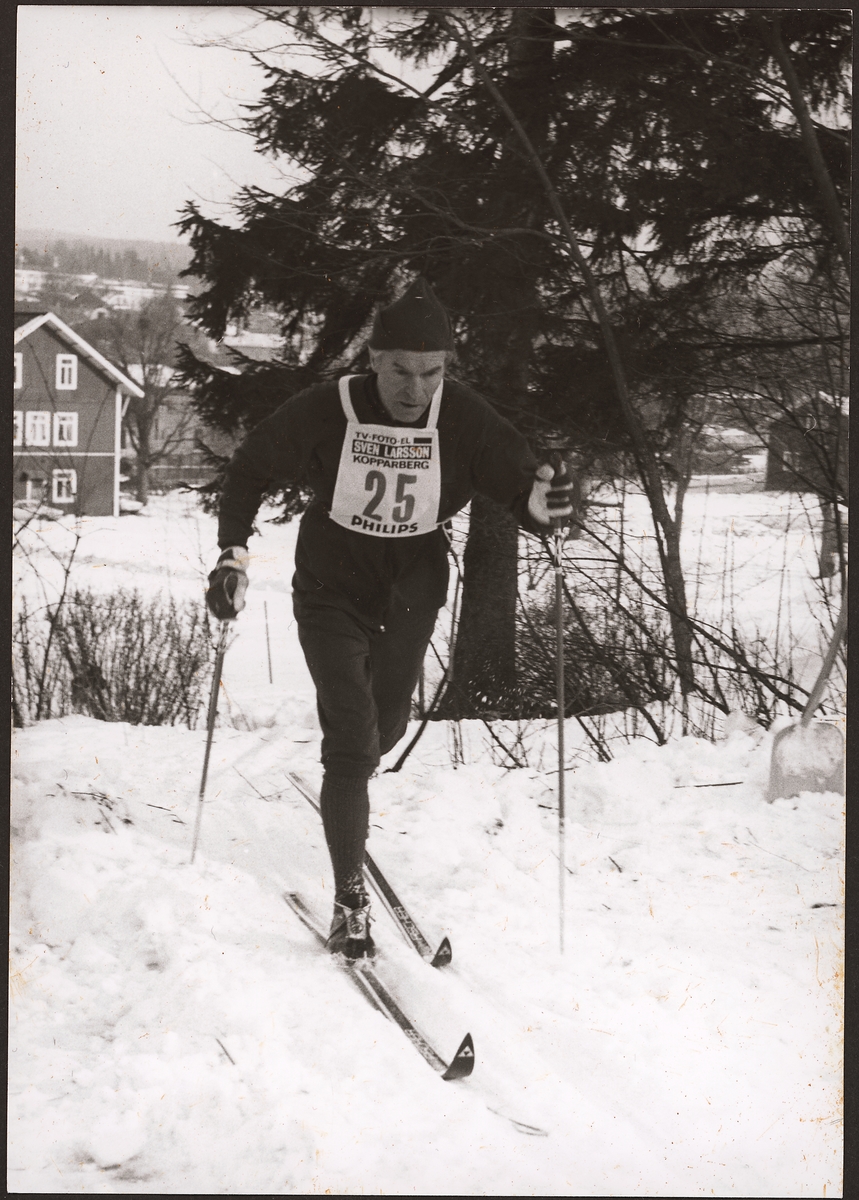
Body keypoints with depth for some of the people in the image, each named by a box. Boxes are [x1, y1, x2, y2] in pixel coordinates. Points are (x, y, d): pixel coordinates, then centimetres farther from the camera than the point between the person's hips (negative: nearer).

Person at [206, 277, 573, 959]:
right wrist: (234, 554, -13)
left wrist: (539, 502, -34)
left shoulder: (465, 420, -17)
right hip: (333, 592, -3)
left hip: (412, 595, 3)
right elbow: (251, 468, -5)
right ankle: (351, 898, -2)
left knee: (387, 725, 20)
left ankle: (351, 778, 58)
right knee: (351, 739, -12)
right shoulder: (325, 412, -20)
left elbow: (517, 477, -10)